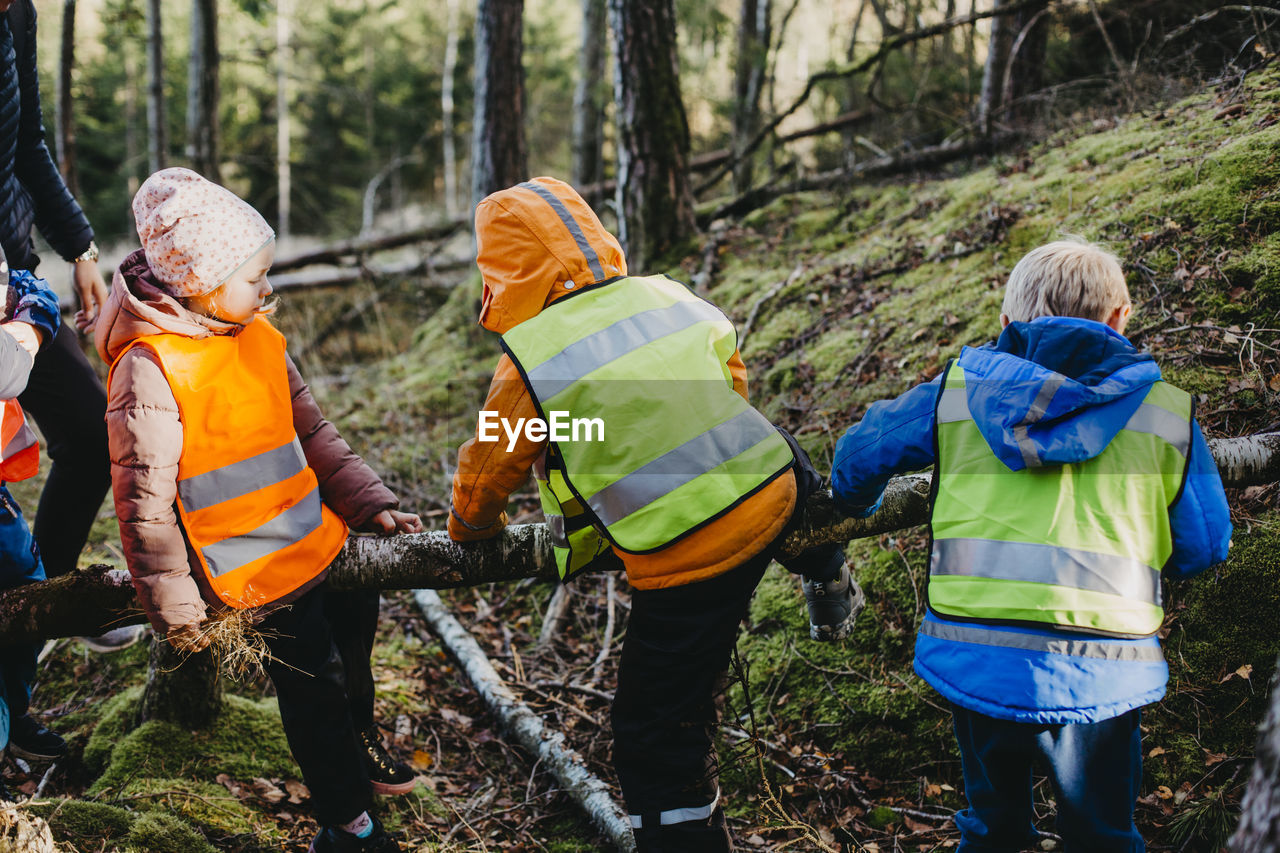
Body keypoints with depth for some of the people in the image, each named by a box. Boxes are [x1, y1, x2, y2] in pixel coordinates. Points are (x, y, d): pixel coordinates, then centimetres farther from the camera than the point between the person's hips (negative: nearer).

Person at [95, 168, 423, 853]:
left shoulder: (257, 335, 3)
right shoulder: (149, 370, -21)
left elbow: (310, 431, 12)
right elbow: (144, 502, -19)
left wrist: (369, 504, 6)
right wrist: (177, 611, -15)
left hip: (319, 535, 8)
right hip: (257, 568, -8)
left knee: (356, 624, 24)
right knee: (313, 686, 0)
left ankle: (357, 742, 53)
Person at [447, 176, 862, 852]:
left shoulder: (530, 365, -11)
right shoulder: (669, 297, 4)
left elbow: (485, 476, 4)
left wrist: (471, 530, 27)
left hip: (687, 571, -6)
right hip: (773, 500, 6)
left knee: (658, 743, 8)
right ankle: (827, 573, 54)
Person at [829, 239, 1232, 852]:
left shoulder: (956, 388, 6)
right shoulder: (1167, 408, 4)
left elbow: (859, 456, 16)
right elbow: (1204, 547, 10)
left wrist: (855, 505, 38)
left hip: (972, 657, 2)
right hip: (1100, 674, -1)